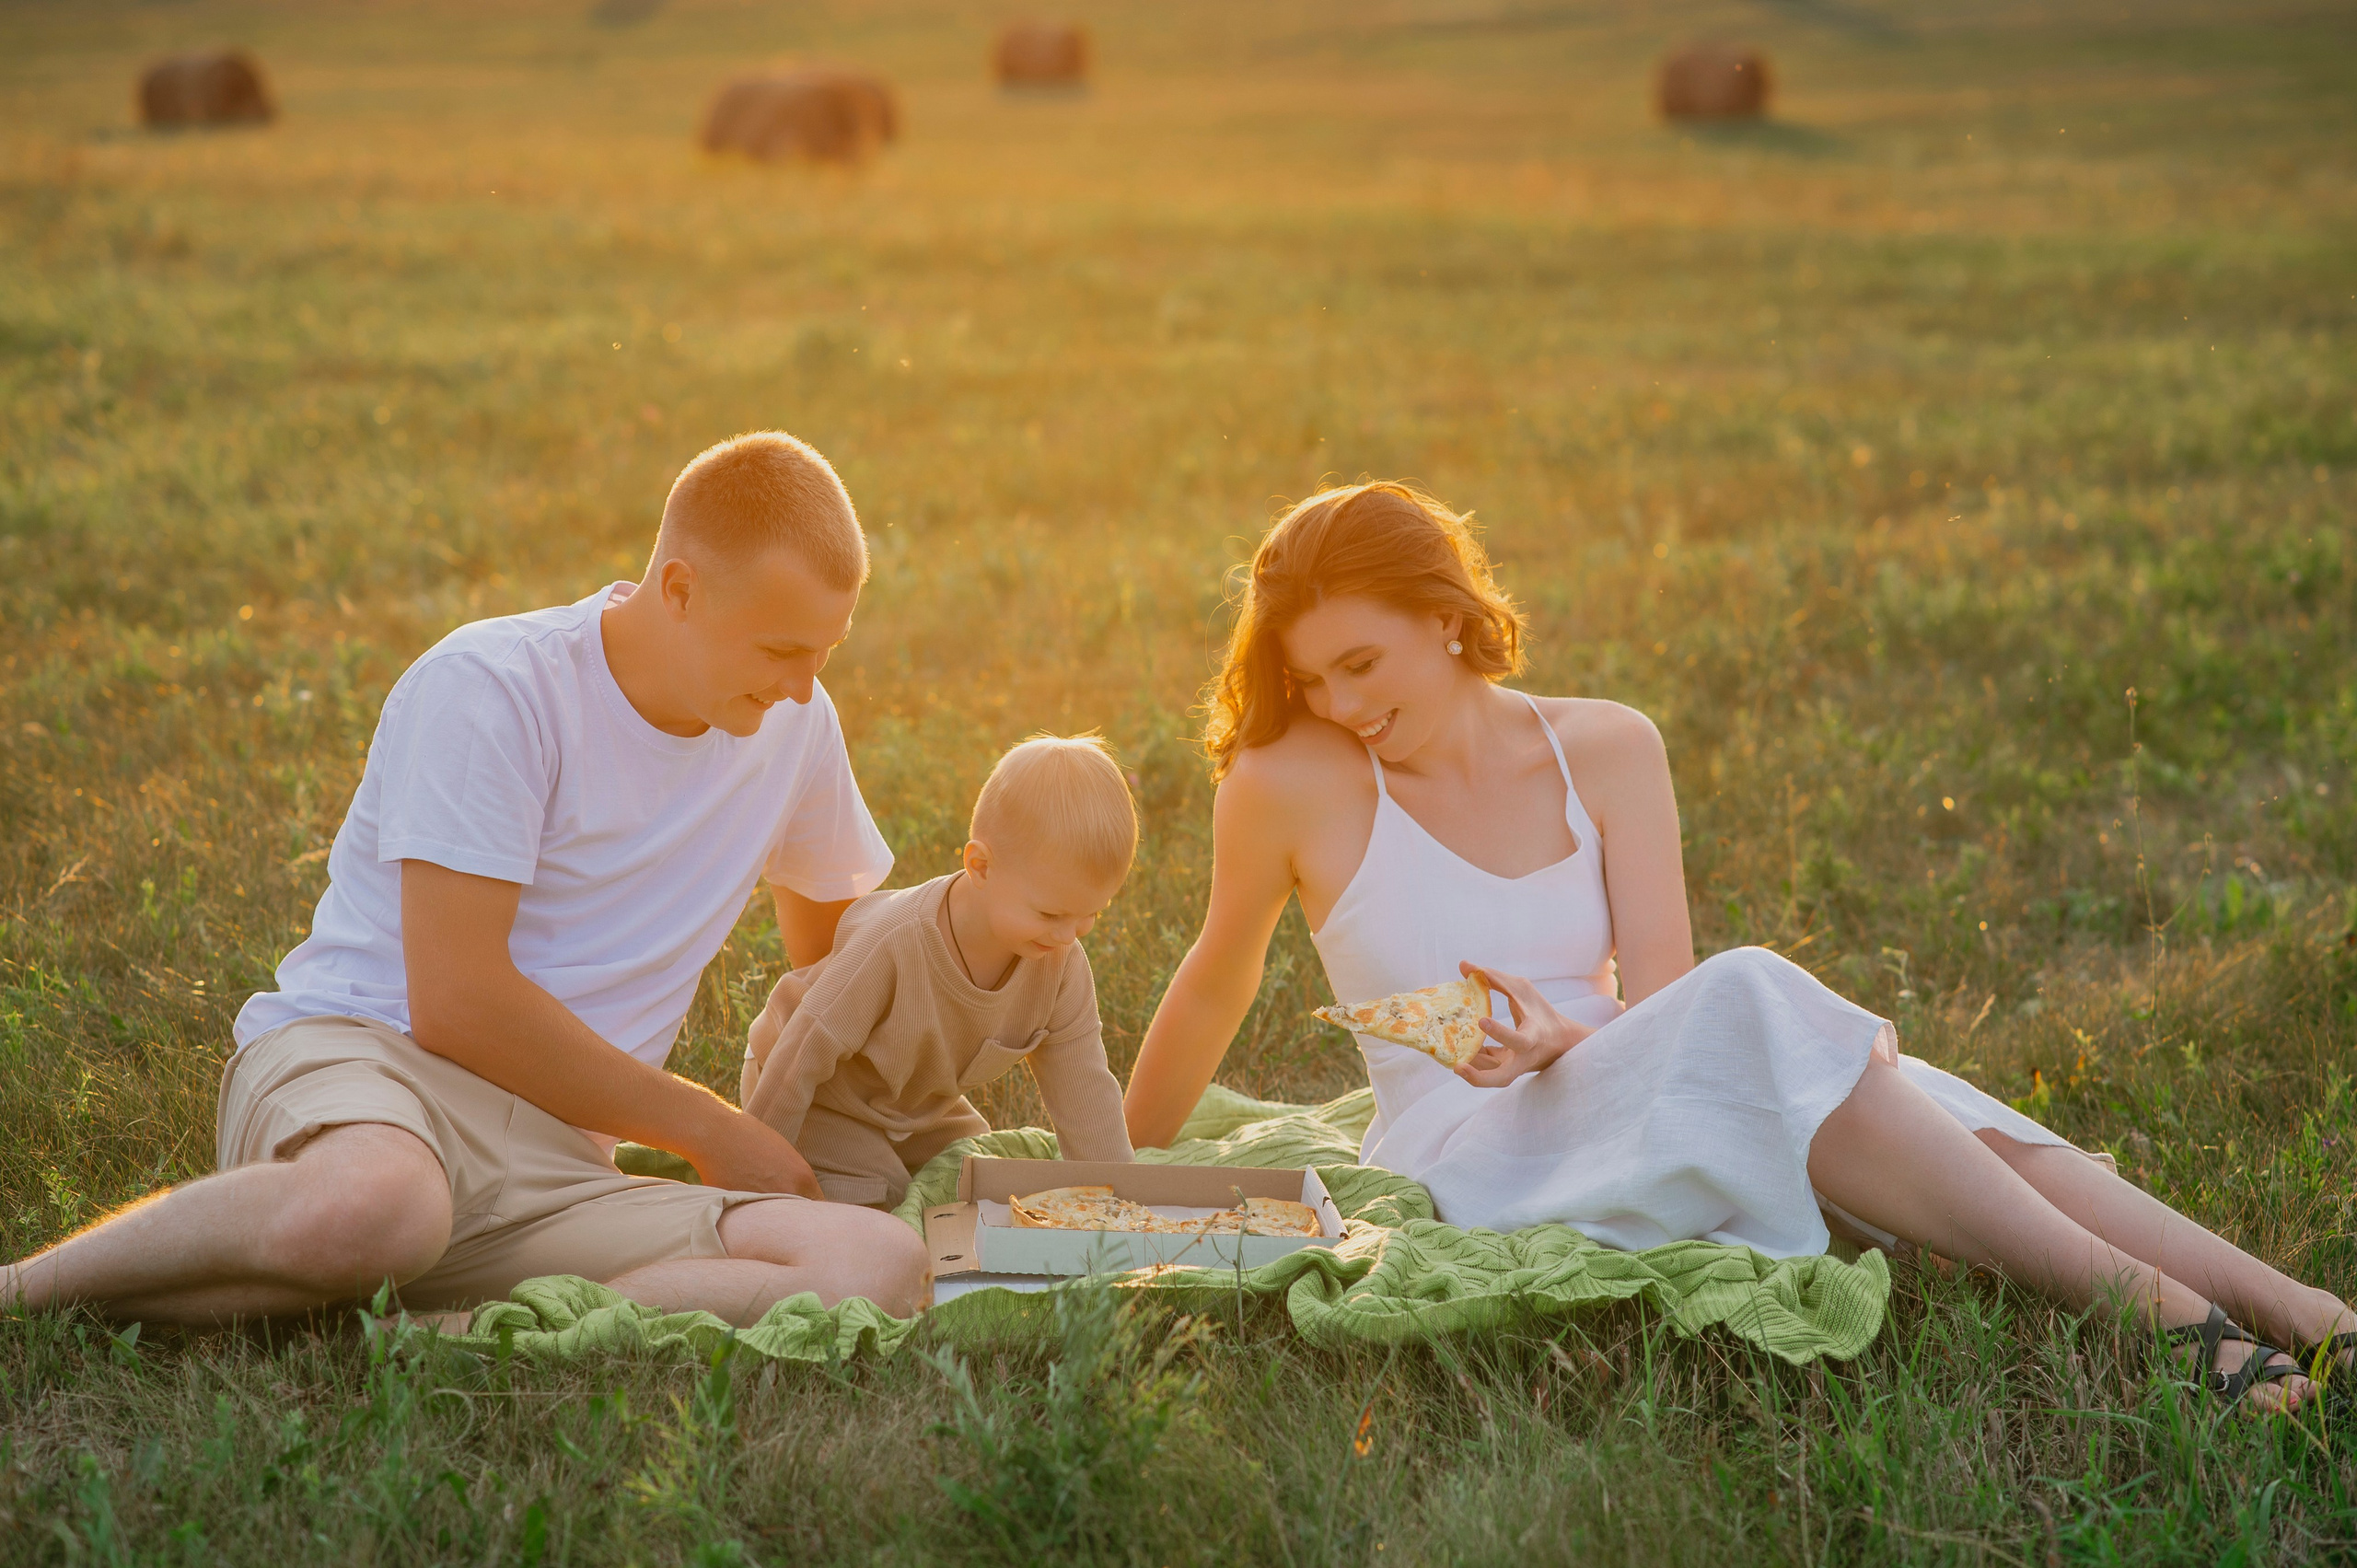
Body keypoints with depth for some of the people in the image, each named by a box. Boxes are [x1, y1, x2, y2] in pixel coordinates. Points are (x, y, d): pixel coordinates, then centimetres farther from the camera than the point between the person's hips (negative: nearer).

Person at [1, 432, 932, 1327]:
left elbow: (835, 937, 33)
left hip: (555, 1170, 6)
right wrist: (709, 1129, -7)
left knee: (885, 1269, -25)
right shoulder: (489, 690, -9)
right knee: (374, 1209, -46)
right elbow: (456, 1002, -15)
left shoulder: (793, 723, 12)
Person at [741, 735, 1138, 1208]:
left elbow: (1084, 1090, -13)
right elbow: (804, 1057, -31)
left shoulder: (1062, 965, -23)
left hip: (919, 1111, 6)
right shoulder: (894, 944, -40)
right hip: (825, 1103, -6)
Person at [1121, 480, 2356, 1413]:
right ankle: (2156, 1314, -37)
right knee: (1752, 1010, -32)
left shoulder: (1607, 751, 5)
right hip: (1455, 1174, -4)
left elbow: (1659, 1002, -2)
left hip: (1604, 1123, 4)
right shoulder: (1289, 785, -5)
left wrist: (1562, 1044, -23)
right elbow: (1218, 987, 9)